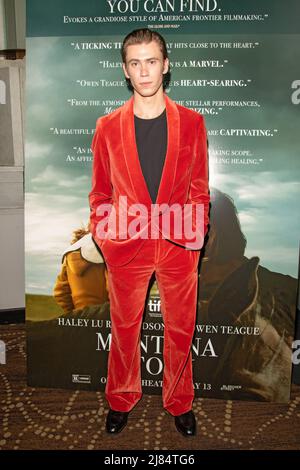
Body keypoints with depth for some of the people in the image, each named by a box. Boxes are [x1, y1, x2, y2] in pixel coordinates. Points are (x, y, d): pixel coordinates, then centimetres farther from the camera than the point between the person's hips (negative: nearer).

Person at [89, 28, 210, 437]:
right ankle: (121, 400, 39)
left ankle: (179, 403, 37)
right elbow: (100, 191, 6)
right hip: (125, 246, 0)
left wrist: (198, 230, -7)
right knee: (124, 328, 15)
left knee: (180, 329, 13)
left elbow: (200, 186, 4)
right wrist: (102, 232, -3)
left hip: (179, 245, 1)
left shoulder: (192, 122, 1)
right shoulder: (108, 127, 0)